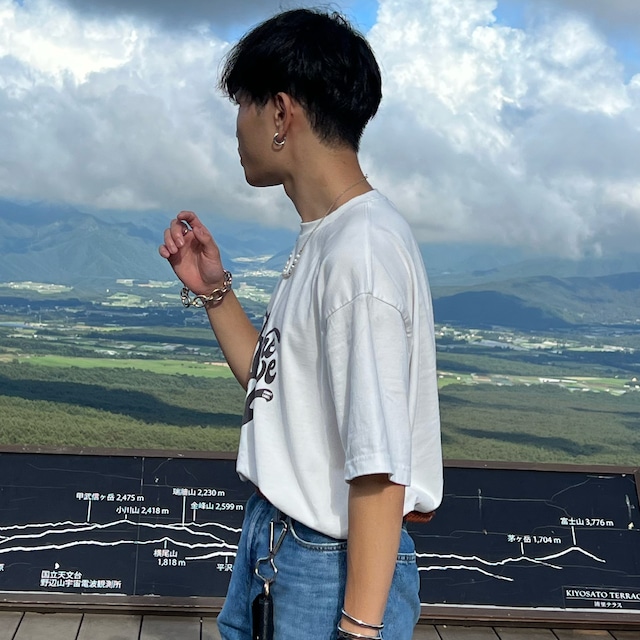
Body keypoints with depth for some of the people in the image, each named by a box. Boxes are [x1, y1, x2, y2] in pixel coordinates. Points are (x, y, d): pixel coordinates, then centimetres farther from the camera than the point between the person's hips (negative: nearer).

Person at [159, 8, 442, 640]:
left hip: (334, 569, -9)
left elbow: (380, 469, -25)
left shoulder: (363, 249, -23)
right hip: (271, 541, 9)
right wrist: (212, 289, 7)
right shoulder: (320, 239, 7)